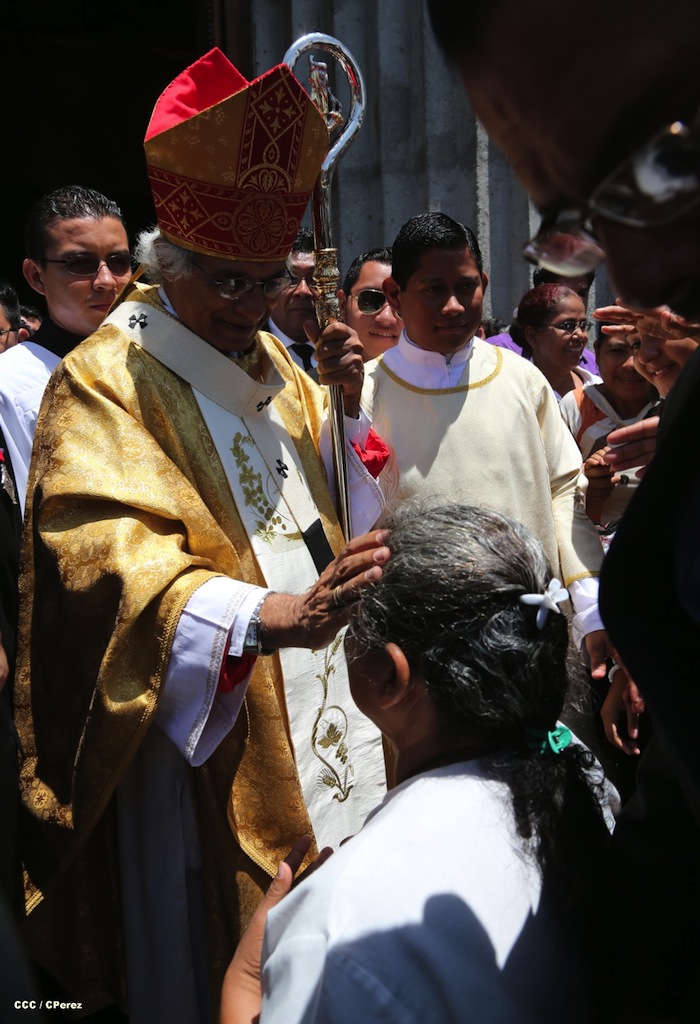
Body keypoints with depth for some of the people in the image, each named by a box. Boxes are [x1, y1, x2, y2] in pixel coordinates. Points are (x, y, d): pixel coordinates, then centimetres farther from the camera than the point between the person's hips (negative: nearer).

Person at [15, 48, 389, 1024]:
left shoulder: (266, 357, 12)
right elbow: (113, 561, -27)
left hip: (320, 718, 7)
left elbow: (343, 500, 17)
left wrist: (346, 401, -1)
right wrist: (270, 615, -42)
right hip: (199, 740, -7)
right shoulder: (103, 383, -12)